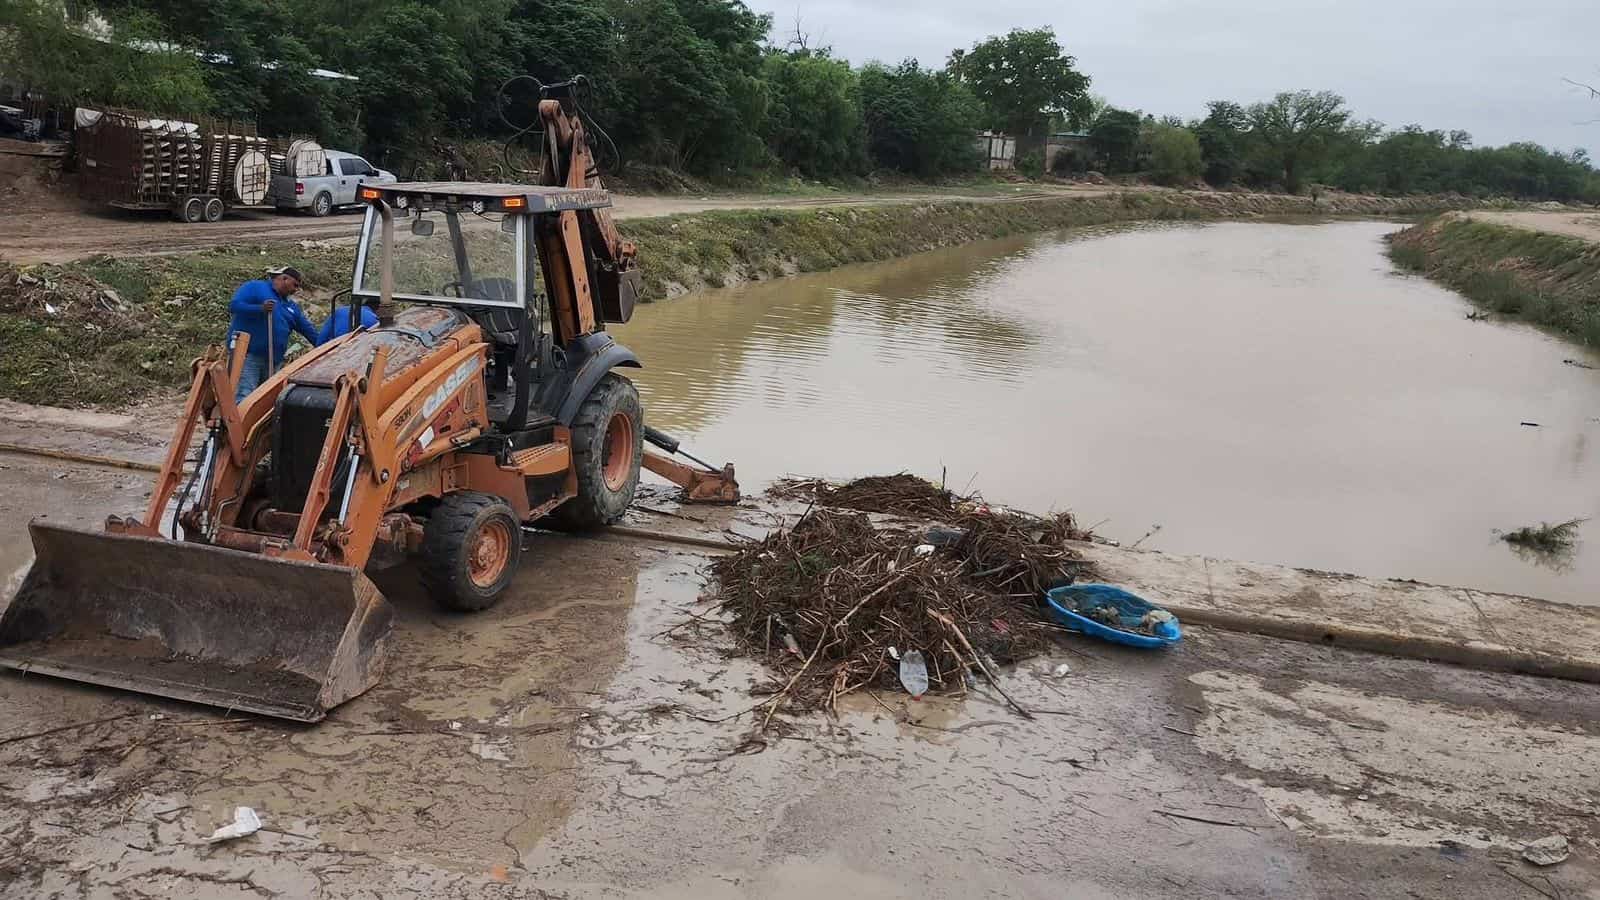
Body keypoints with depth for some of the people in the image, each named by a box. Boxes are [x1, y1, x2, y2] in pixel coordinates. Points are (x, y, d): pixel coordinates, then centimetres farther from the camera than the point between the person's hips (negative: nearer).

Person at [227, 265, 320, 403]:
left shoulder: (291, 306, 22)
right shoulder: (255, 287, 2)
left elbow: (309, 330, 23)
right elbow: (233, 305, -9)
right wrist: (260, 309, -22)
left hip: (274, 361, 8)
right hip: (248, 355, -8)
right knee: (244, 398, -17)